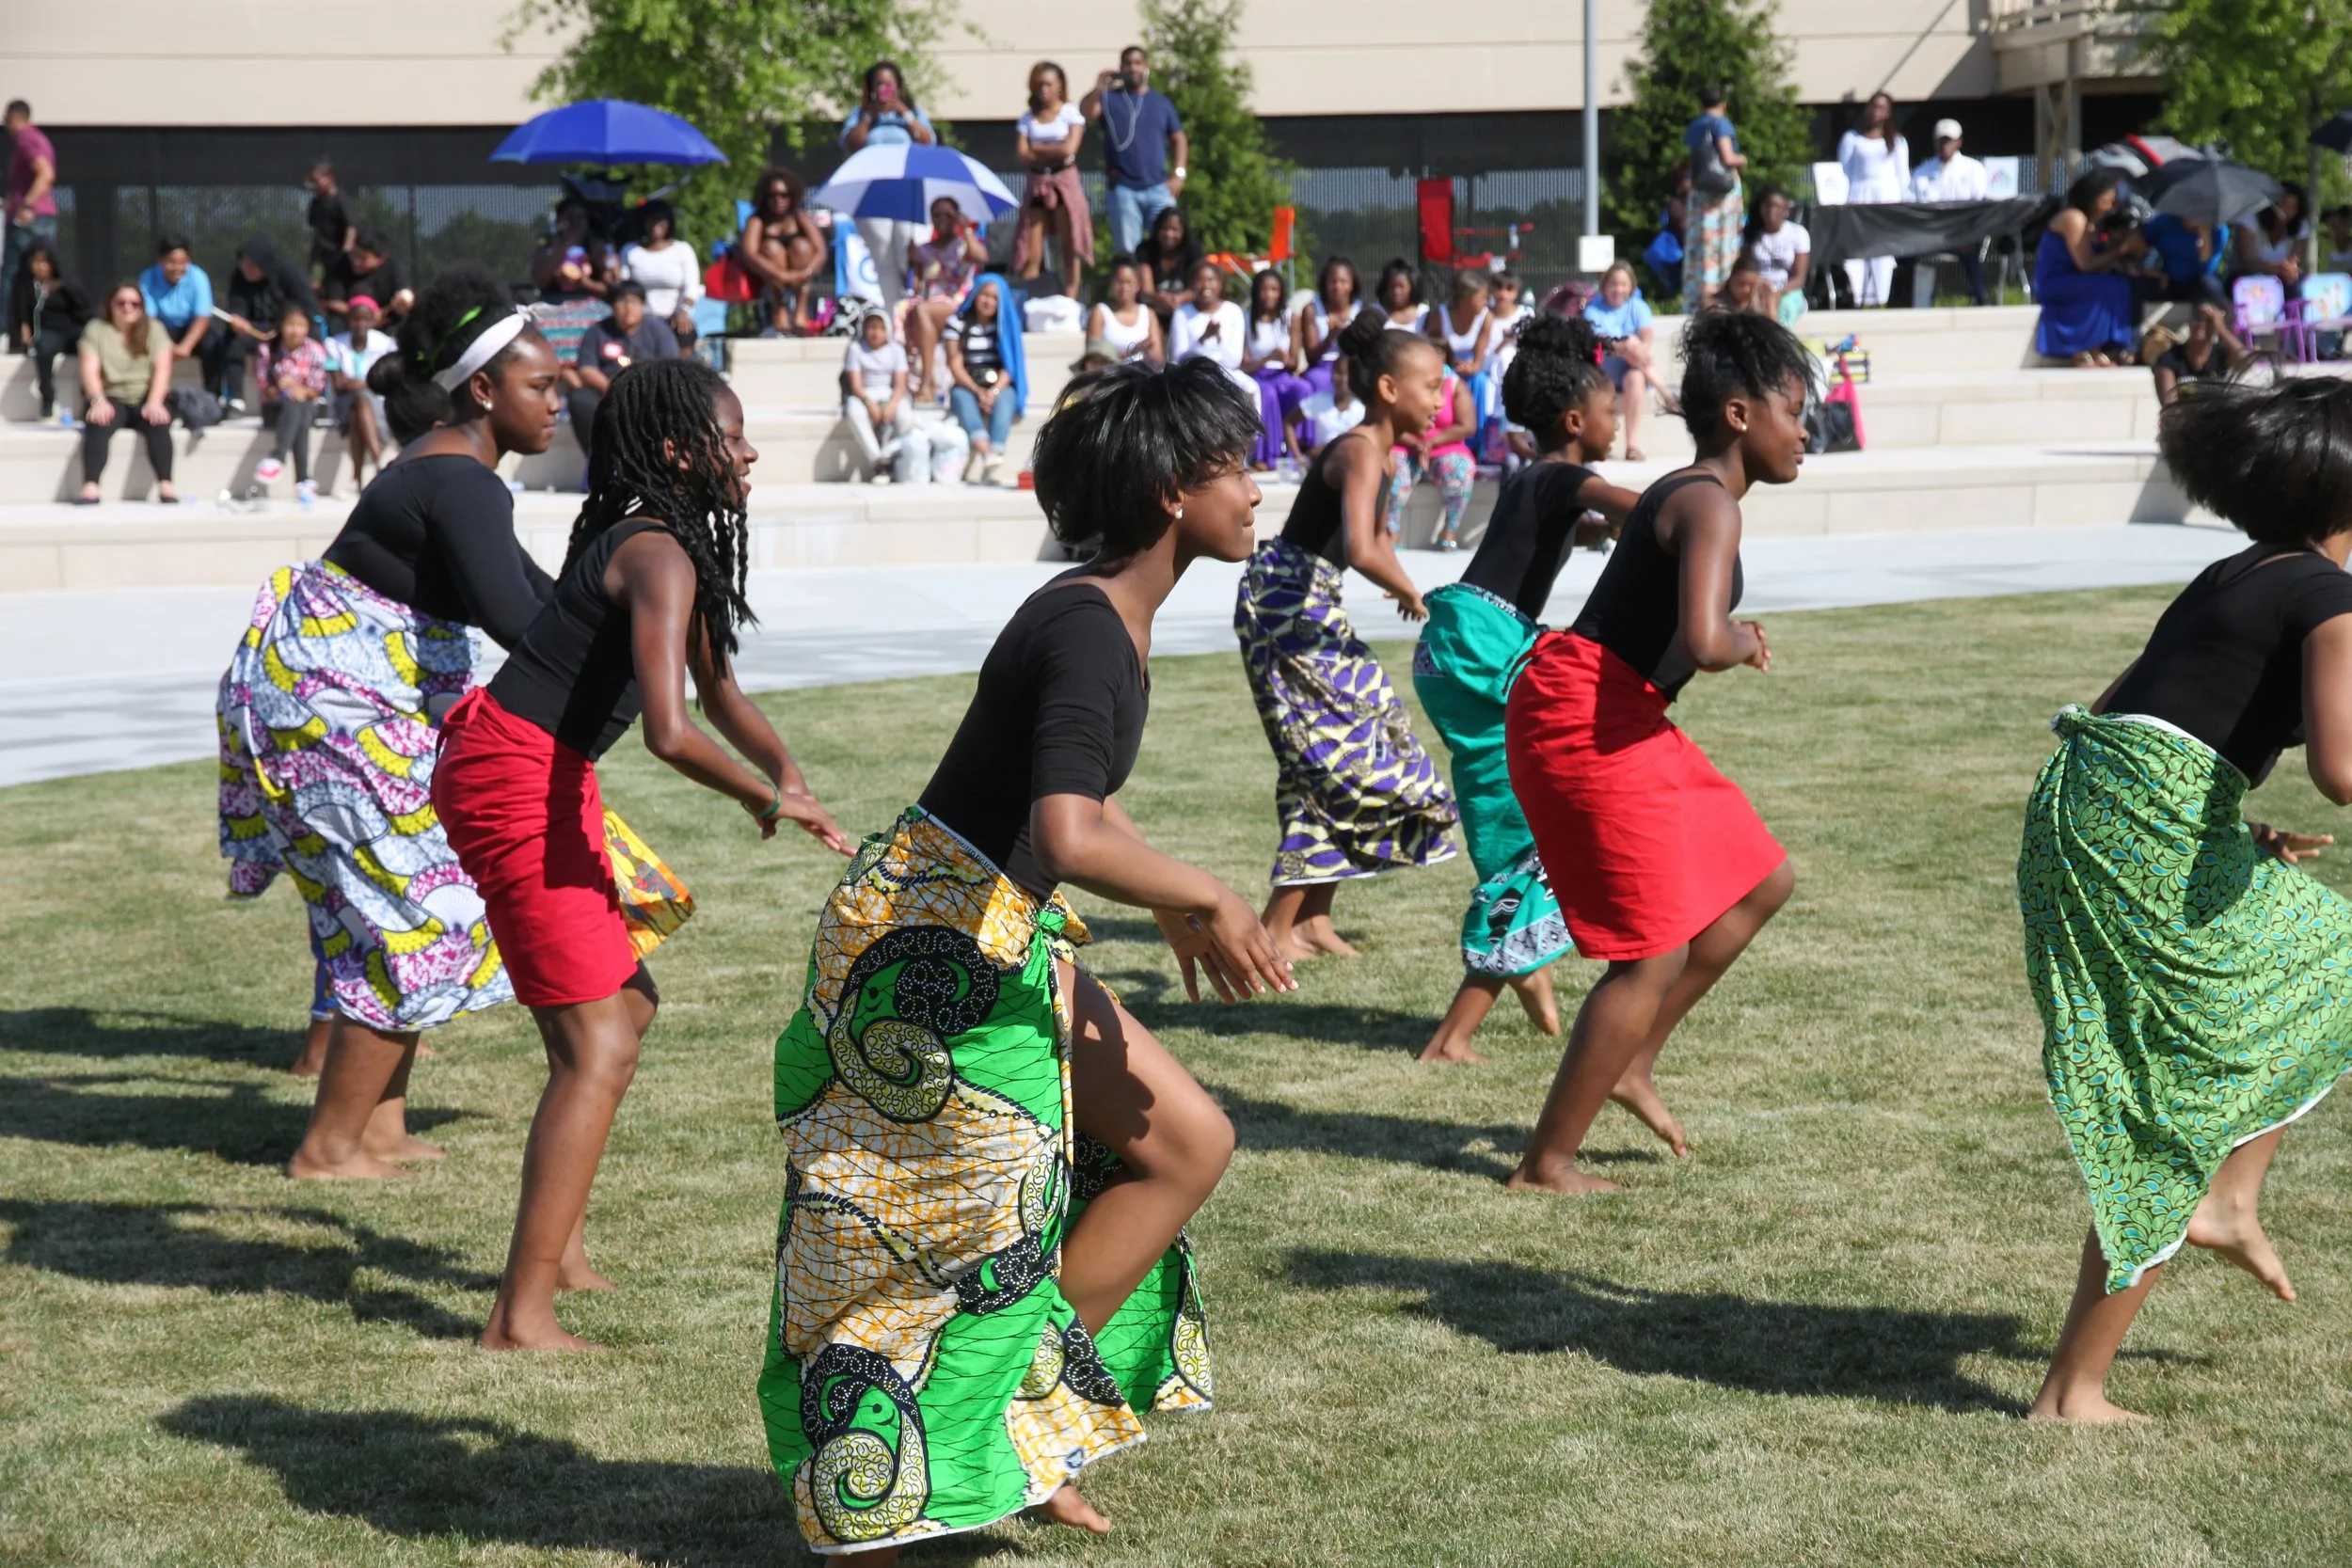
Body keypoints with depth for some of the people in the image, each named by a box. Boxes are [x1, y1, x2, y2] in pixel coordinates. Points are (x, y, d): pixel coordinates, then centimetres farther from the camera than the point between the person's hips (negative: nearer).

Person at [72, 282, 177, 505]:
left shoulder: (154, 328, 7)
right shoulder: (96, 328, 7)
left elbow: (162, 368, -5)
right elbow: (90, 370, -4)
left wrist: (154, 403, -23)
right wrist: (99, 401, -24)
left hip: (146, 398, 0)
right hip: (112, 397, 0)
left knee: (159, 423, -34)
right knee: (98, 424, -34)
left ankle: (166, 486, -41)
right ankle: (90, 488, -47)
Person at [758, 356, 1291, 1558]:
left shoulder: (1114, 619, 8)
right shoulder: (1088, 633, -22)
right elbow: (1068, 840, -36)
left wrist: (1178, 906, 19)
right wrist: (1205, 898, -21)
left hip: (1002, 943, 10)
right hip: (935, 950, -10)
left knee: (1188, 1142, 11)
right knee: (942, 1240, -2)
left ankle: (1026, 1418, 17)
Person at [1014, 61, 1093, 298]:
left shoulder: (1071, 113, 2)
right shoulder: (1027, 119, 12)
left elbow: (1069, 149, -11)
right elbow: (1022, 154, -1)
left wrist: (1037, 148, -2)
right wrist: (1054, 153, -8)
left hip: (1065, 181, -3)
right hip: (1037, 183, 3)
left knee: (1069, 247, -5)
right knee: (1031, 253, -3)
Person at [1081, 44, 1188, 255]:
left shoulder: (1161, 102, 13)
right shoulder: (1110, 99, 5)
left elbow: (1177, 138, 16)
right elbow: (1085, 113, -13)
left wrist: (1178, 174, 4)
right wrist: (1098, 90, -32)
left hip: (1159, 188, 2)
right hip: (1123, 188, -2)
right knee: (1126, 251, 0)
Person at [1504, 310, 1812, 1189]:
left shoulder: (1681, 492, 16)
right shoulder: (1710, 504, -16)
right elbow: (1702, 643, -30)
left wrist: (1731, 637, 11)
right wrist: (1741, 642, -10)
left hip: (1621, 718, 10)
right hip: (1588, 717, -10)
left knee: (1760, 881, 18)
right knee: (1655, 954, -4)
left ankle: (1631, 1062, 24)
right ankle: (1547, 1163, 4)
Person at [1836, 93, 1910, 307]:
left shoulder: (1897, 141, 14)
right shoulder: (1852, 138, 9)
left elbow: (1903, 174, 13)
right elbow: (1843, 172, 6)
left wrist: (1900, 199, 1)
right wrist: (1844, 199, -4)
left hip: (1888, 196, 1)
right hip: (1860, 196, -1)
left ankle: (1878, 298, -4)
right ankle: (1856, 298, -16)